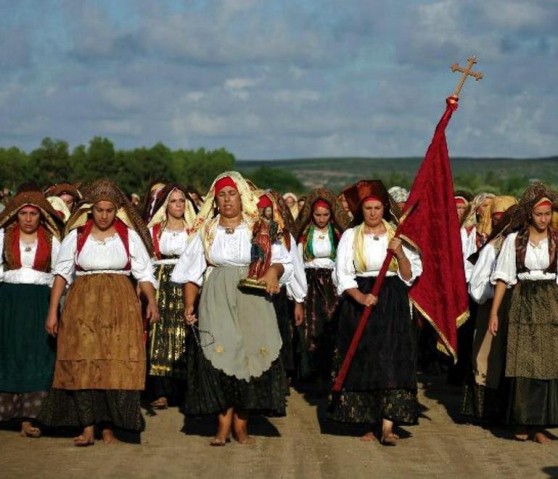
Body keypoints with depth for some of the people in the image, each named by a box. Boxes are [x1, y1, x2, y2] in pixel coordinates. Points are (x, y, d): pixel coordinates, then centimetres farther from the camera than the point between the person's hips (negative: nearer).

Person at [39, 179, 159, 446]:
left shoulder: (130, 236, 5)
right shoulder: (76, 236, 5)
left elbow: (144, 272, 1)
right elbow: (62, 273, 3)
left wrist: (151, 301, -15)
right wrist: (53, 311, -3)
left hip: (120, 306, 0)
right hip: (83, 305, 0)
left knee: (117, 365, -4)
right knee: (83, 364, -5)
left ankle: (108, 427, 3)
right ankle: (87, 427, -2)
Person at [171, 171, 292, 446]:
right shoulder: (206, 231, 10)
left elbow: (283, 260, 7)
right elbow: (192, 272, 7)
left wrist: (274, 271, -15)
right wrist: (189, 304, -3)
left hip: (252, 301, 0)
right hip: (217, 302, 0)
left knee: (251, 357, -3)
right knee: (219, 358, -7)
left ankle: (241, 424, 4)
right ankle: (224, 426, -3)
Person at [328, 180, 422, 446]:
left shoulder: (397, 235, 7)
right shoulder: (350, 236, 5)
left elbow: (410, 276, 4)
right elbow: (342, 274, -1)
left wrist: (400, 254, -13)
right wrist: (359, 296, -17)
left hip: (393, 305, 0)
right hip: (359, 304, 0)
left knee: (392, 361, -9)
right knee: (363, 363, 1)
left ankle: (387, 427, -13)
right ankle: (368, 423, 9)